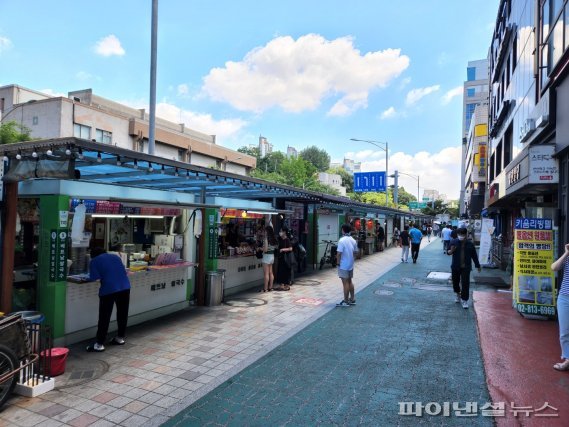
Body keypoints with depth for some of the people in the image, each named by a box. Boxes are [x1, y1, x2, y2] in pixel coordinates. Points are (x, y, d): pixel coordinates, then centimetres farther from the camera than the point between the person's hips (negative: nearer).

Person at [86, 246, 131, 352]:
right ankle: (120, 337, 29)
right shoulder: (115, 256, 21)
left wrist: (102, 276, 17)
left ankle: (99, 344, 8)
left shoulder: (94, 261, 8)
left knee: (104, 317, 3)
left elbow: (94, 278, -4)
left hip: (109, 290, -5)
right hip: (125, 287, 5)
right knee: (122, 314, 17)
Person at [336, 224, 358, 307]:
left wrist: (338, 262, -10)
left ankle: (346, 301, 4)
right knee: (350, 281, 17)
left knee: (345, 283, -2)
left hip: (343, 265, -7)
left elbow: (339, 253, -20)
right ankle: (352, 299, 25)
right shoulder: (353, 240, 5)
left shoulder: (342, 240, -18)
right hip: (351, 264, 7)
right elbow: (355, 252, 10)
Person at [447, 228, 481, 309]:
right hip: (455, 267, 1)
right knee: (455, 282, 13)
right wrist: (450, 251, -23)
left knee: (465, 283, -5)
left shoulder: (470, 244, -3)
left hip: (466, 267, -1)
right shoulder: (453, 242, -5)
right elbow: (448, 251, 1)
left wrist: (477, 266, 10)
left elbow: (474, 255, 6)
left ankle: (464, 300, 5)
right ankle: (458, 294, 39)